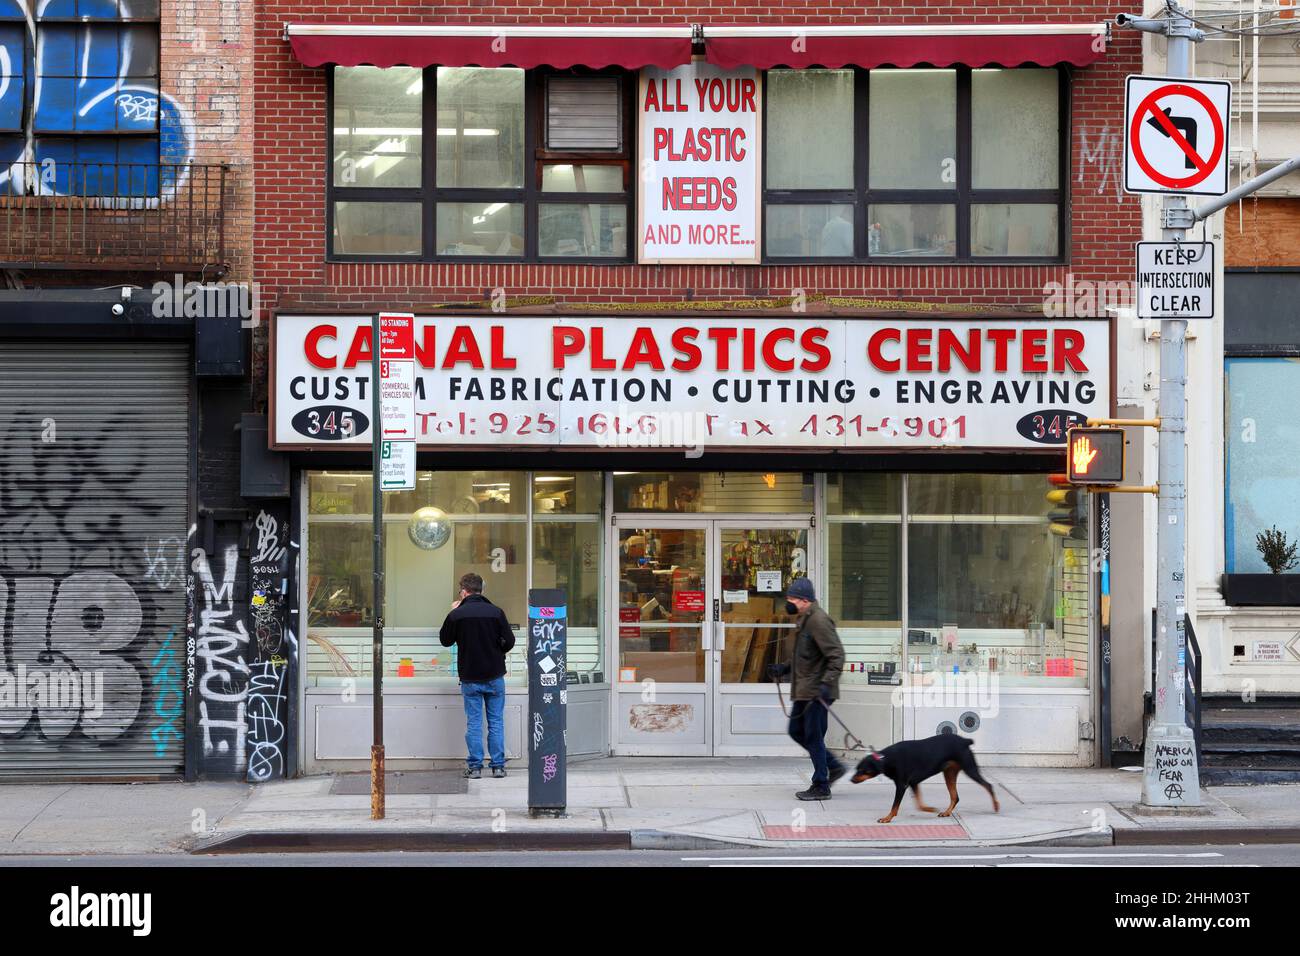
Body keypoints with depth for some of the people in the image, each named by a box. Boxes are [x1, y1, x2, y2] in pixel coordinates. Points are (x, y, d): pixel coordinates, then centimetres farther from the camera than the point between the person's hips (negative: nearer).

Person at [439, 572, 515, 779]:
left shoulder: (457, 614, -8)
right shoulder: (496, 612, -6)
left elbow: (445, 640, 7)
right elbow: (509, 641, -4)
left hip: (470, 678, -1)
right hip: (495, 676, 1)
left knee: (474, 723, 5)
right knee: (496, 721, 8)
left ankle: (475, 767, 4)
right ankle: (498, 766, 8)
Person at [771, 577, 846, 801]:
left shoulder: (819, 621, -17)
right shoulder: (804, 620, 15)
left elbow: (836, 654, -22)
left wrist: (827, 683, -30)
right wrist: (784, 669, 15)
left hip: (817, 691, -10)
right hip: (804, 690, 10)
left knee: (813, 736, -4)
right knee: (797, 731, 15)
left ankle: (821, 786, 5)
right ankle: (833, 766, 23)